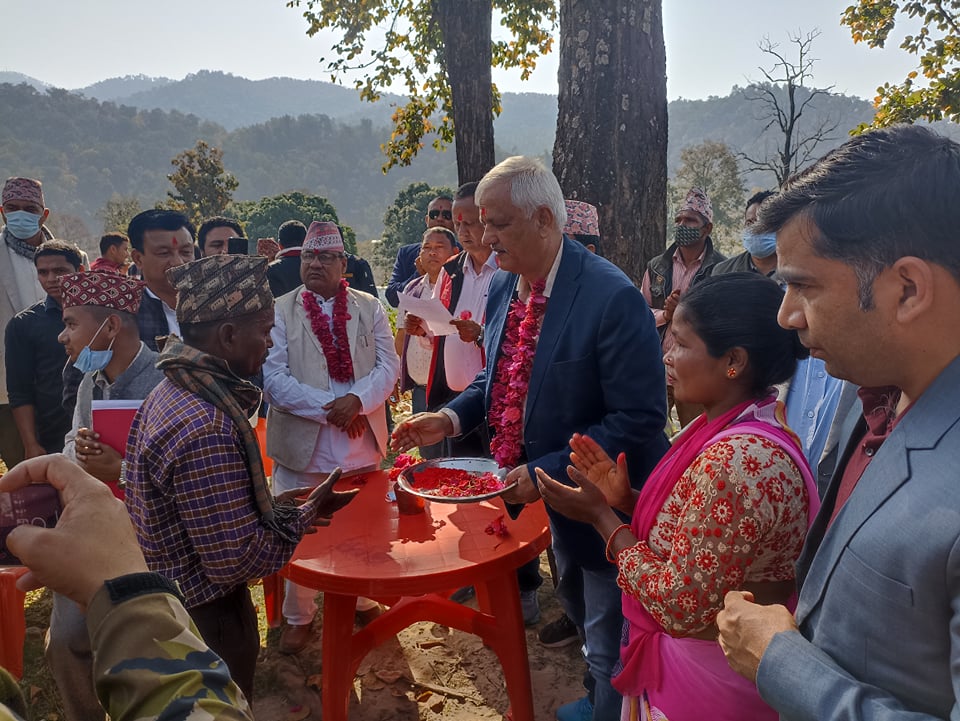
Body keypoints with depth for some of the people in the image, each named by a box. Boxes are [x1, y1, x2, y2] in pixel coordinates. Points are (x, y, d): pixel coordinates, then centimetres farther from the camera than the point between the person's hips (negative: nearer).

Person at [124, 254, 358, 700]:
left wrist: (271, 506, 6)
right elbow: (236, 561, -28)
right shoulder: (206, 429, -32)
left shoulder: (174, 391, 0)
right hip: (206, 624, -9)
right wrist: (304, 515, -15)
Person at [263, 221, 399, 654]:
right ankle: (298, 616, 32)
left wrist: (357, 400, -21)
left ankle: (365, 601, 40)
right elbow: (274, 378, -11)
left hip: (362, 443, 2)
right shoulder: (280, 312, -3)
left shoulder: (370, 308, 4)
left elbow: (388, 365, -3)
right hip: (302, 445, -2)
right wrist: (329, 408, -19)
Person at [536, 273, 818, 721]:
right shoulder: (727, 425, -2)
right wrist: (625, 498, -8)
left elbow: (680, 606, -28)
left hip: (712, 681, -8)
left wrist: (600, 515, -20)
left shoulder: (737, 460, -32)